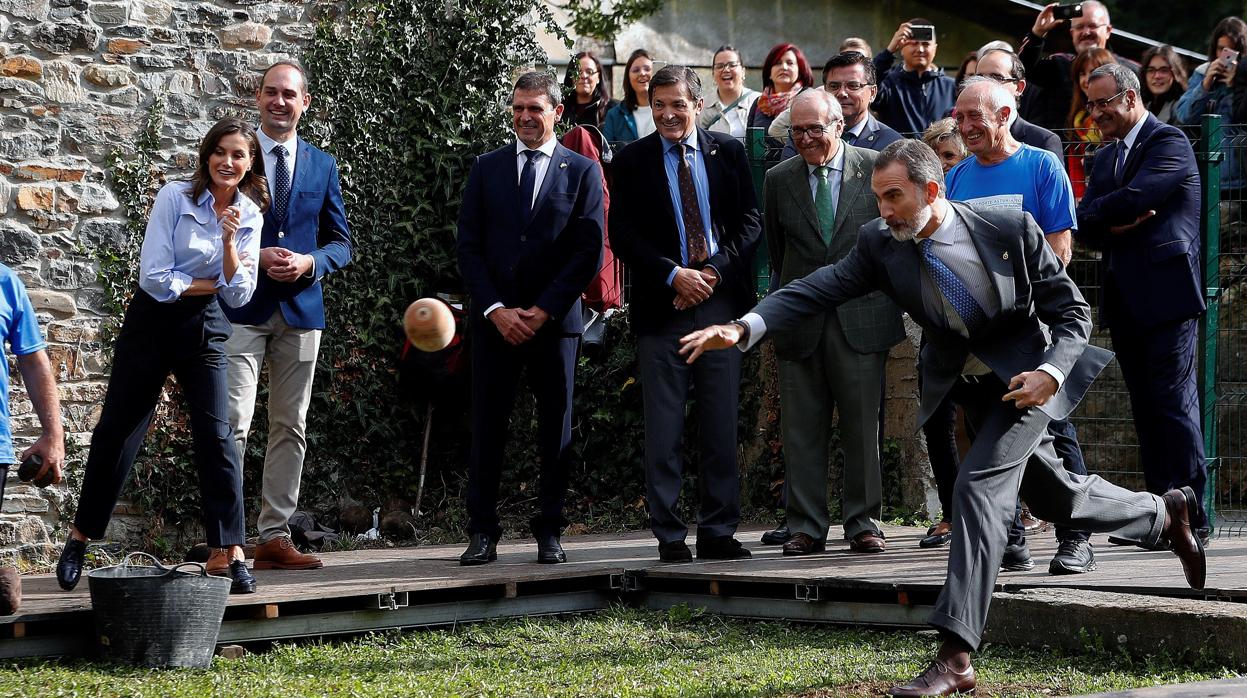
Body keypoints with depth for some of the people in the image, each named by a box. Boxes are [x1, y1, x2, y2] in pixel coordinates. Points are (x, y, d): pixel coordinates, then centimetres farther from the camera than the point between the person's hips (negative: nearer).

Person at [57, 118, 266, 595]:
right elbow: (155, 279, -18)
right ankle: (79, 538, 21)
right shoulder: (175, 198, -12)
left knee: (217, 435, -9)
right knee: (118, 430, 6)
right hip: (151, 323, -2)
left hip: (204, 329, 2)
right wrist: (213, 282, -10)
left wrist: (229, 242, -18)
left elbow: (238, 295, -5)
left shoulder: (249, 217, 1)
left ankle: (228, 551, -5)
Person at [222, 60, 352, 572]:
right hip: (242, 309, -4)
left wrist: (309, 263, -8)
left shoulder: (323, 166, 12)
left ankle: (275, 537, 12)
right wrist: (256, 257, -13)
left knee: (290, 428, 6)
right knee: (233, 423, -11)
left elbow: (340, 243, 13)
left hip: (301, 309, 4)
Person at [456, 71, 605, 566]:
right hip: (495, 317, 1)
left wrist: (543, 311, -9)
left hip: (556, 319, -1)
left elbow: (589, 252, -1)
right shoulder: (486, 169, 10)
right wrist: (496, 310, -7)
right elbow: (468, 247, 5)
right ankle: (483, 533, 5)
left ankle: (549, 533, 11)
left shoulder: (583, 172, 5)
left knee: (556, 428, 3)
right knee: (487, 427, 0)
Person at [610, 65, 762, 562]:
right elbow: (622, 236, -1)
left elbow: (750, 222, 6)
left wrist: (714, 271, -8)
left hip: (721, 301, 1)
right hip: (661, 306, -1)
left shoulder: (728, 152, 8)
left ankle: (718, 531, 11)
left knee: (722, 425, 4)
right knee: (663, 428, -1)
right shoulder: (632, 162, 4)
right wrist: (674, 275, -12)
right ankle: (669, 535, 5)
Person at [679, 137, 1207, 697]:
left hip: (1027, 377, -5)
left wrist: (1051, 372, -27)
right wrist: (743, 328, -35)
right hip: (970, 390, 5)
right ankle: (1164, 515, 49)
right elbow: (815, 290, -20)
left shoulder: (1010, 230, -19)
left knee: (978, 487, -23)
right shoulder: (879, 244, -11)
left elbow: (1072, 311, -11)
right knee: (1054, 497, 19)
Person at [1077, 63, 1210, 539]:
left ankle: (1189, 514, -6)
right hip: (1123, 299, 8)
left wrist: (1096, 212, -2)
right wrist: (1113, 224, -10)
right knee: (1145, 409, 8)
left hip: (1165, 293, -8)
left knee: (1173, 402, -9)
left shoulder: (1169, 143, -5)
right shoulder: (1104, 158, 20)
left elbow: (1134, 198, -19)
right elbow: (1085, 228, 11)